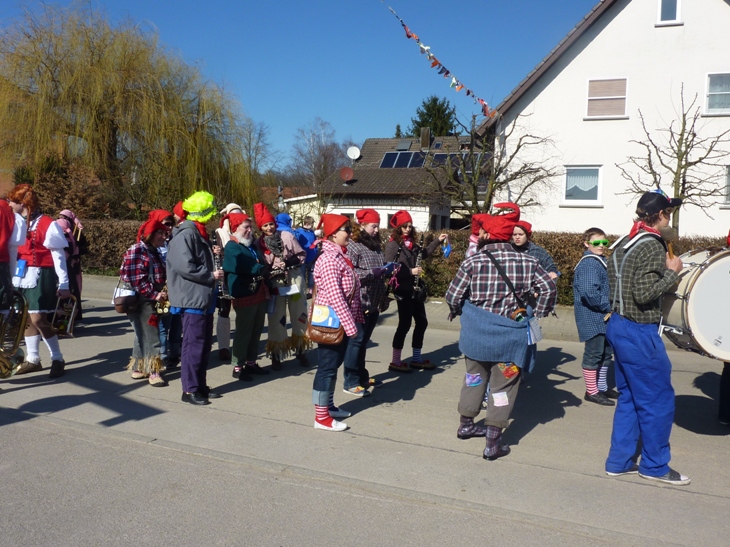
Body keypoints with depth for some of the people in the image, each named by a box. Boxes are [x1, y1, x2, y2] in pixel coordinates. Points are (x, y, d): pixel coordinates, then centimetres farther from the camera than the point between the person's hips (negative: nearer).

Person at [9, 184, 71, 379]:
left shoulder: (47, 224, -11)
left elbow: (58, 256, -10)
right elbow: (14, 251, 12)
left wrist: (63, 283, -12)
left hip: (40, 276, -7)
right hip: (22, 276, 7)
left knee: (38, 319, -10)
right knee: (26, 319, 11)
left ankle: (57, 359, 4)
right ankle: (33, 359, 21)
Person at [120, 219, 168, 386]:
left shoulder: (154, 252, 14)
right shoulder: (136, 251, -13)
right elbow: (135, 279, -20)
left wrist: (160, 294, 5)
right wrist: (154, 294, -21)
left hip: (151, 301, 9)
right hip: (140, 301, -9)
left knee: (143, 335, 15)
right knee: (151, 336, -6)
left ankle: (138, 369, 24)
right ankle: (153, 372, 1)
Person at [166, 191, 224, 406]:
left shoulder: (198, 233, 16)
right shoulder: (185, 234, -15)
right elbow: (184, 266, -25)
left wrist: (213, 270, 8)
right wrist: (211, 275, -16)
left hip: (204, 298, 10)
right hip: (192, 299, -10)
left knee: (204, 344, 14)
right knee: (194, 344, -4)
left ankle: (201, 386, 23)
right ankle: (189, 390, 5)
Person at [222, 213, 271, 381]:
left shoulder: (252, 245, 19)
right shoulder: (232, 247, -10)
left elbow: (262, 265, 24)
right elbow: (244, 267, -22)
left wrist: (267, 269, 2)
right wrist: (265, 269, -10)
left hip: (259, 293, 9)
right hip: (244, 295, -9)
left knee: (256, 331, 14)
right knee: (243, 332, -4)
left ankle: (251, 363, 25)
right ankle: (238, 367, 5)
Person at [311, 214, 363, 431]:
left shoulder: (341, 256, 11)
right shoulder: (329, 259, -19)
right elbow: (334, 296, -25)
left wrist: (356, 317, 12)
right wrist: (350, 324, -25)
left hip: (340, 321, 10)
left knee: (334, 364, 18)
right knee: (327, 366, -2)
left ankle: (328, 406, 32)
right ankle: (321, 417, 8)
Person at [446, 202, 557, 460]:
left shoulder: (472, 262, -9)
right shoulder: (526, 261, -6)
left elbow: (453, 296, -7)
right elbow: (549, 289, -5)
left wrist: (458, 312, 14)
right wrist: (537, 315, 9)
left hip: (476, 330, 2)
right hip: (509, 334, -1)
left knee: (474, 376, 24)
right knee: (503, 385, 10)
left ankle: (466, 424, 39)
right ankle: (493, 442, 12)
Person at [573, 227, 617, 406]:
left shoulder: (601, 261, 13)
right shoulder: (589, 264, -18)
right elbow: (589, 292, -27)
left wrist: (611, 307, 7)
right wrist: (609, 307, -16)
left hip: (603, 317, 10)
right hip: (593, 318, -10)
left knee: (606, 353, 18)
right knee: (594, 354, 0)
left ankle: (602, 387, 31)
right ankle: (592, 391, 11)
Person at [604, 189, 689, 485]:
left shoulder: (623, 243, 9)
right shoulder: (652, 246, -17)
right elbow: (644, 294, -24)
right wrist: (672, 271, -13)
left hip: (618, 326, 9)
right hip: (639, 334, -9)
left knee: (629, 397, 16)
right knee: (658, 399, 6)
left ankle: (619, 461, 23)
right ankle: (654, 465, 19)